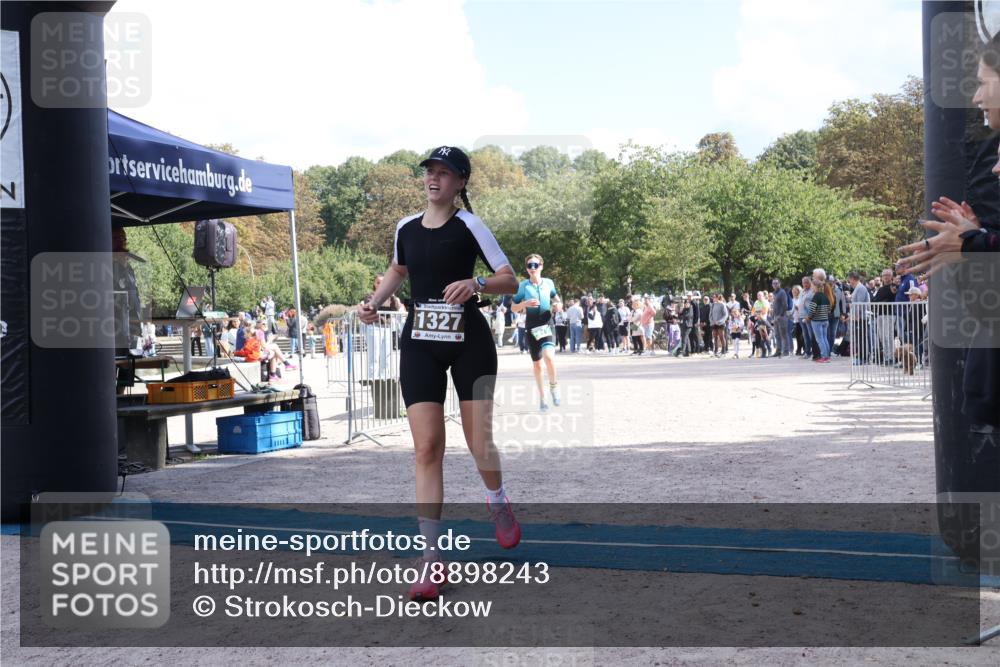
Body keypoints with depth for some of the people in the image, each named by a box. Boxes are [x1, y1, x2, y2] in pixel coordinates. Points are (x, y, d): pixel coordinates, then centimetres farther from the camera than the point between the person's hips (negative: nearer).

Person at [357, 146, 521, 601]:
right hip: (420, 343, 3)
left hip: (469, 341, -3)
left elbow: (510, 281, -8)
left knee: (479, 443, 1)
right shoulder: (406, 227, 9)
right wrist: (374, 302, 13)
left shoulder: (469, 226, -5)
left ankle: (498, 503, 38)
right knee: (427, 447, -6)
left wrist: (476, 283, -27)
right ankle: (431, 561, -4)